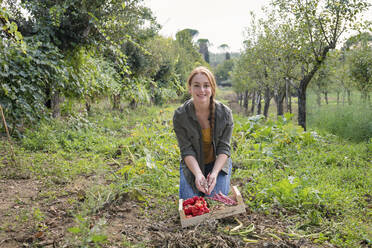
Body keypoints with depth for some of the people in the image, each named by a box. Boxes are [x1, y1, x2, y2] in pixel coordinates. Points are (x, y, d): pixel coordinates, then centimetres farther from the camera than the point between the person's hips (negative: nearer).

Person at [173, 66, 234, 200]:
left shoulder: (225, 113, -16)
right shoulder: (180, 115, -17)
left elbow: (224, 148, -15)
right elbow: (186, 150, -19)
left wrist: (214, 173, -31)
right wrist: (198, 174, -35)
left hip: (218, 164, 0)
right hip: (192, 165, 0)